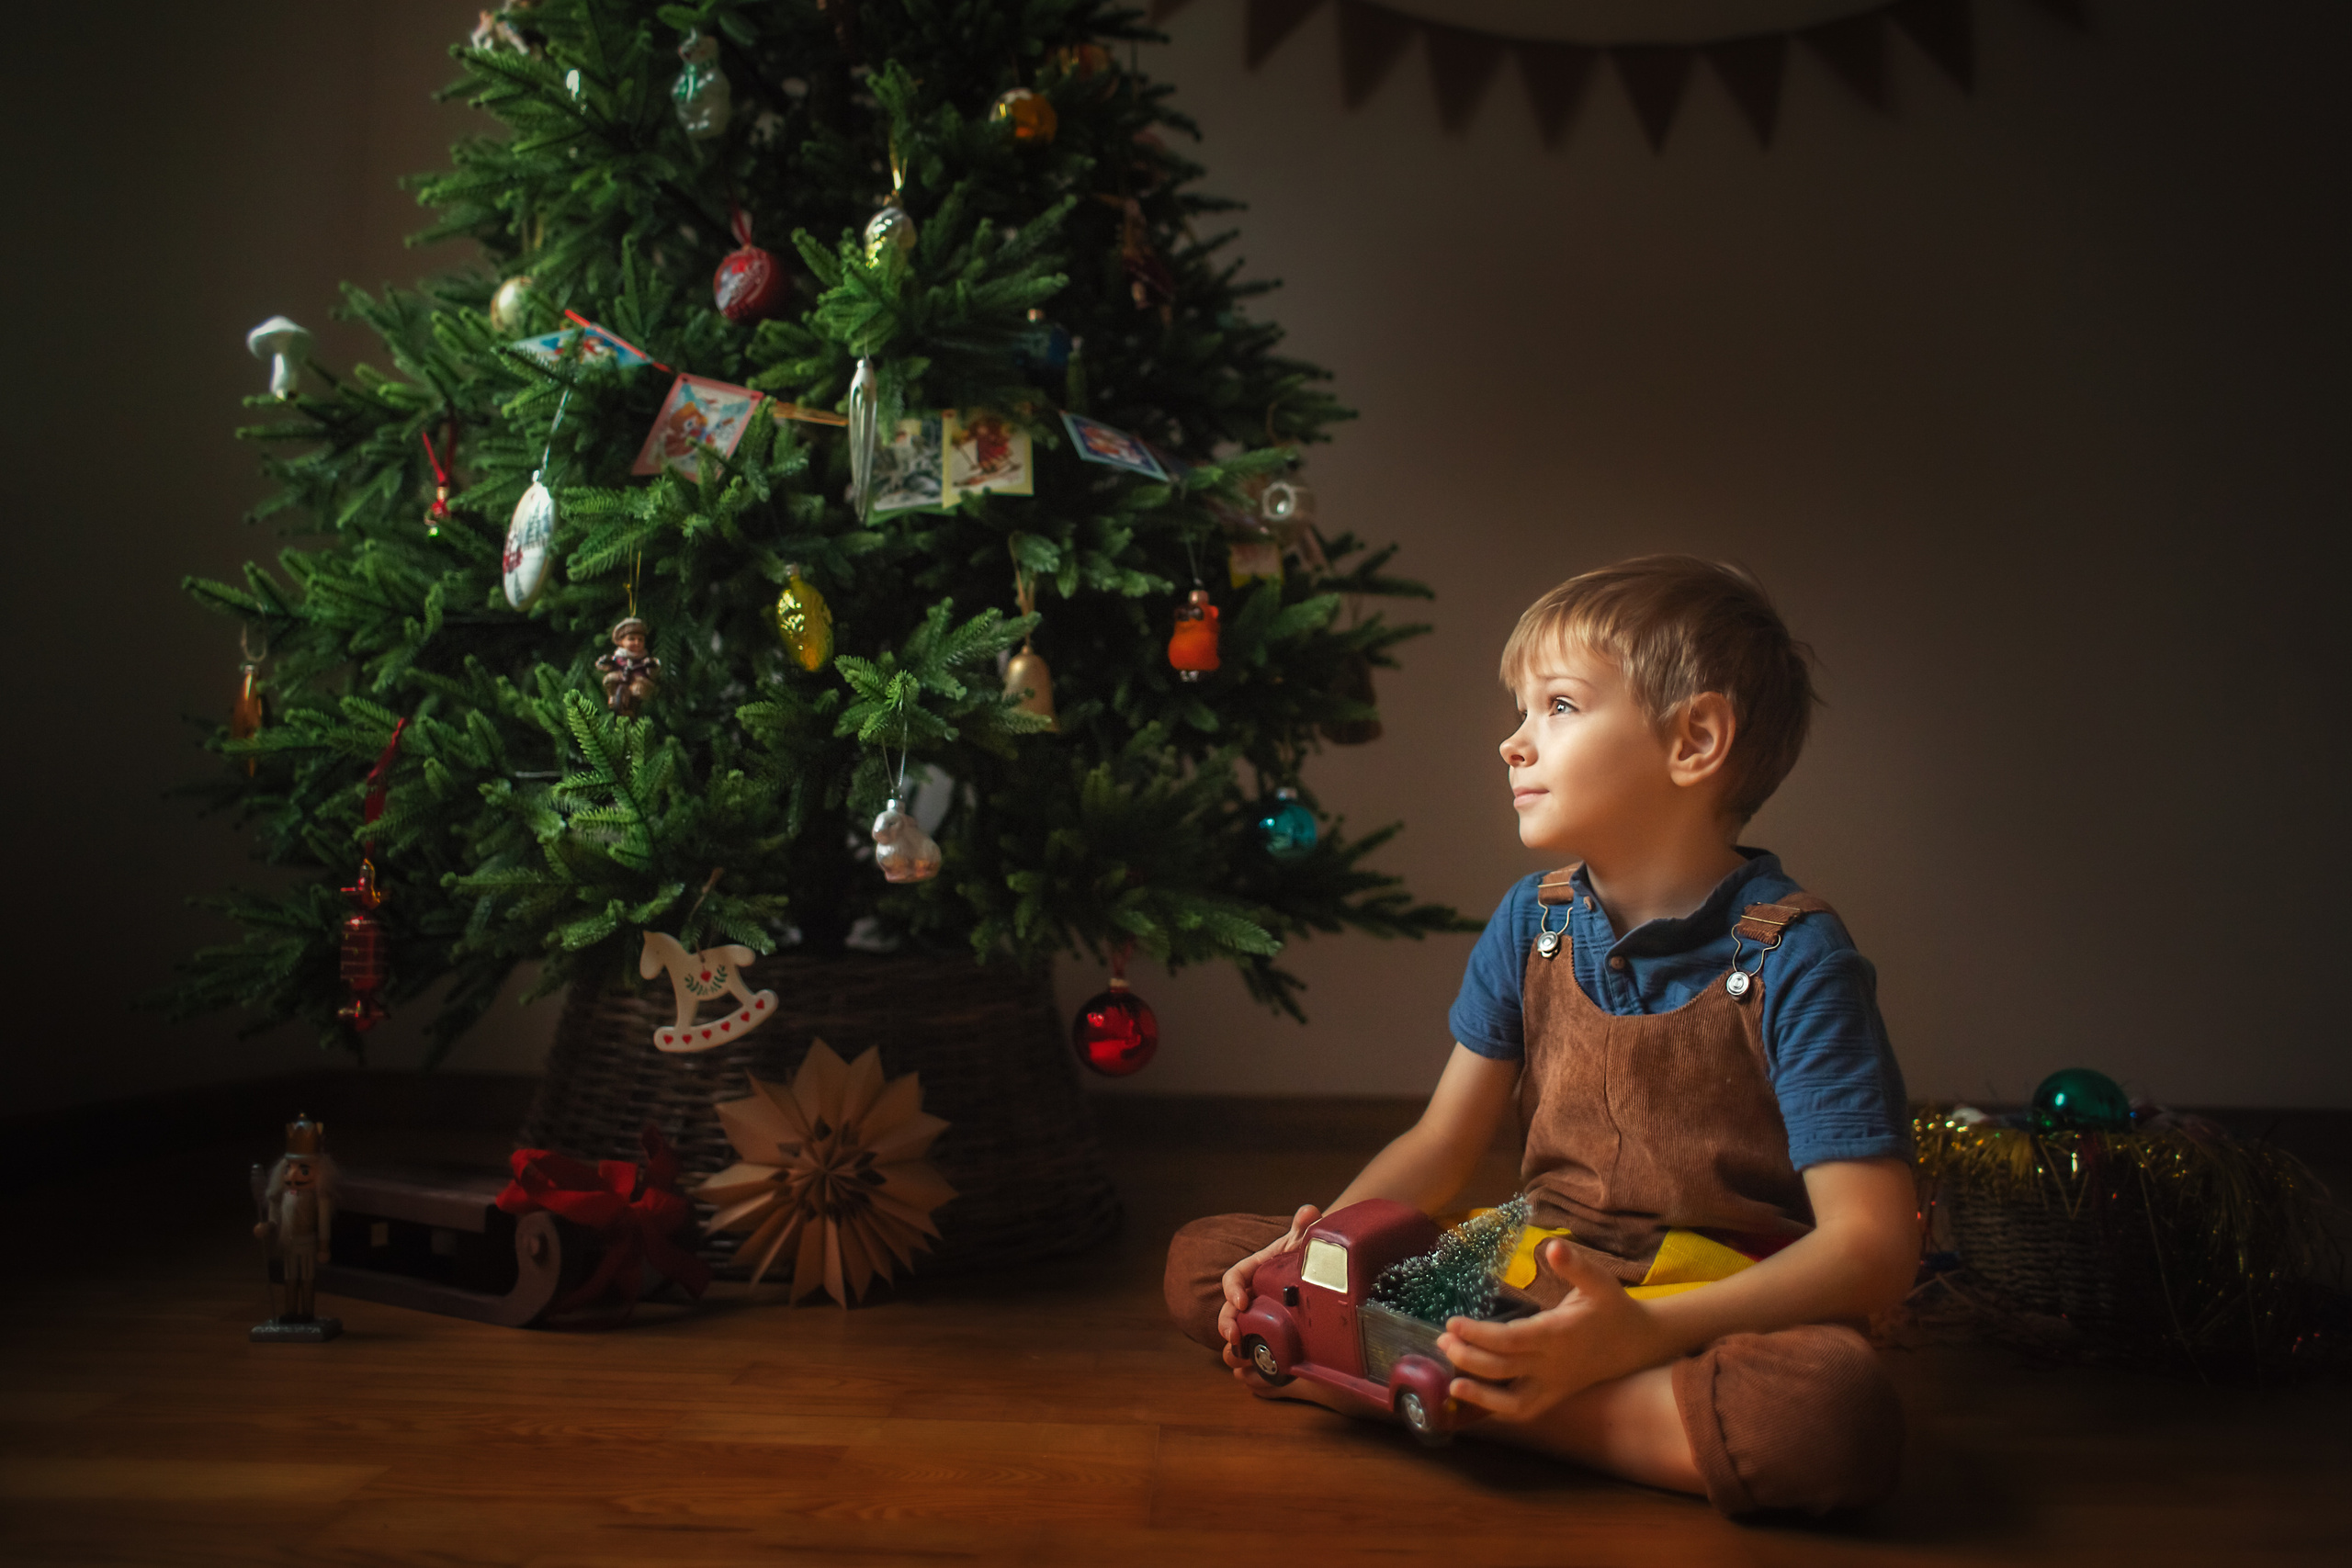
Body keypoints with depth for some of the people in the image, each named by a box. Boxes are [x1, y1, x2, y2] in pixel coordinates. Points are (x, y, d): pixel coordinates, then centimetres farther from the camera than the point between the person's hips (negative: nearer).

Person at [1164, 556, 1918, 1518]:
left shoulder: (1793, 960, -13)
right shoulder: (1531, 923, 5)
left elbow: (1872, 1248, -18)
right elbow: (1439, 1148, 10)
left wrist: (1641, 1332, -31)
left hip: (1711, 1315, -4)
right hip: (1533, 1289, 4)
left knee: (1835, 1406, -41)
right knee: (1205, 1260, -4)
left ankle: (1440, 1393, -26)